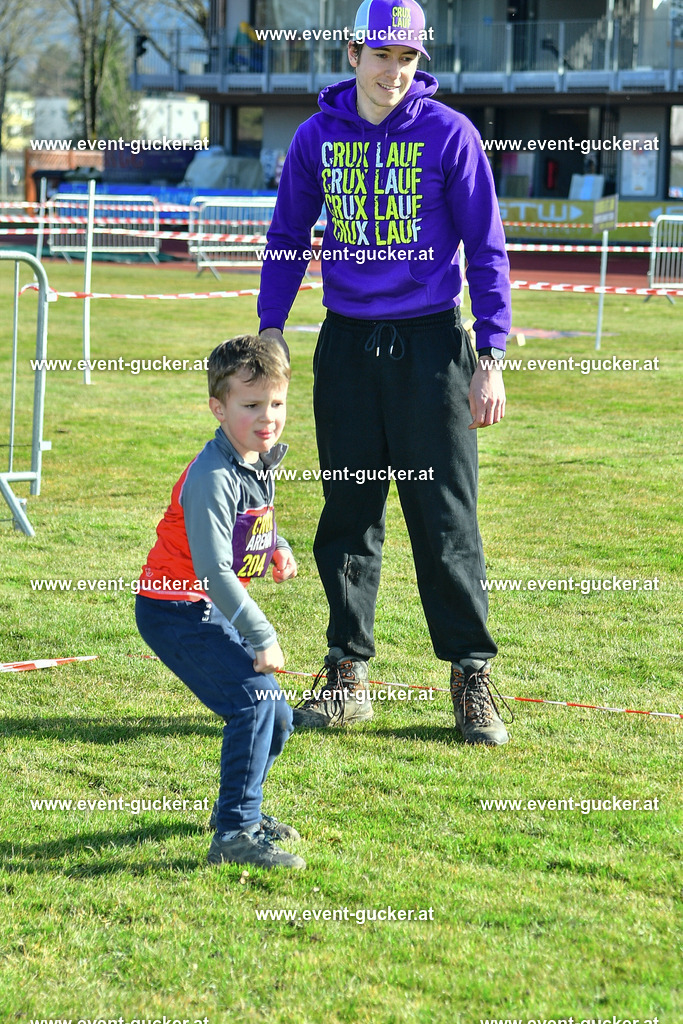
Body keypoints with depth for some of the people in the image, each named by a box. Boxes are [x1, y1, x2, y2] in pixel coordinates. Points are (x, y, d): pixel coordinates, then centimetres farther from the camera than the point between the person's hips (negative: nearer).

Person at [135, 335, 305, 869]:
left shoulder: (264, 459, 5)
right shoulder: (213, 477, -24)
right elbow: (213, 569, -28)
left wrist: (277, 547, 6)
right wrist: (262, 637, -28)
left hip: (213, 612, 9)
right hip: (176, 611, -9)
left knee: (277, 718, 11)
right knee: (254, 700, -22)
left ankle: (241, 810, 32)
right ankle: (235, 834, -20)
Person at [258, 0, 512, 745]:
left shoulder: (449, 134, -4)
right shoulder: (318, 137, 4)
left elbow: (486, 250, -2)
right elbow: (287, 238, 15)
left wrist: (491, 357, -7)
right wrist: (270, 332, 7)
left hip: (430, 345, -3)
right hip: (346, 342, 3)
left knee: (445, 516, -4)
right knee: (348, 512, 6)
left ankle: (472, 677, 4)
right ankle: (348, 676, 14)